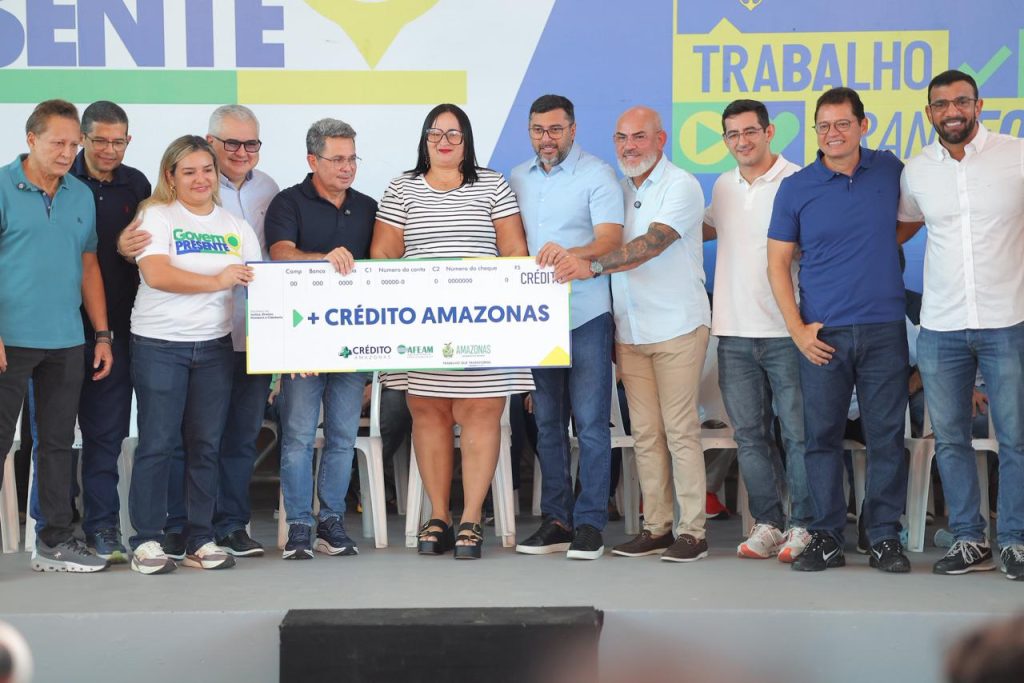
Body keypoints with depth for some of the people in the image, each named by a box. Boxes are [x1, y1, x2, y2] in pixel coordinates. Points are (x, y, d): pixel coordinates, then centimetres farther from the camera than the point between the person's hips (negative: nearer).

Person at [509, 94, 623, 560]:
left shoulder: (596, 174, -3)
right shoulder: (517, 179, 14)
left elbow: (611, 239, -16)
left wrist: (570, 253, -34)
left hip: (585, 312, -5)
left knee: (590, 422, -5)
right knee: (547, 422, 8)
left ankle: (589, 523, 0)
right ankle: (555, 521, 14)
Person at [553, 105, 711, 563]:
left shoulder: (681, 186, -7)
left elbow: (651, 244, -23)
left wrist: (592, 265, -34)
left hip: (677, 327, -6)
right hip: (629, 331, 6)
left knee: (680, 430, -5)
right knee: (645, 433, 7)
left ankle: (692, 531, 0)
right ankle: (656, 528, 13)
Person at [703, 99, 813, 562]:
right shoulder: (723, 187, 13)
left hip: (785, 331, -6)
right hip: (734, 332, 6)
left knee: (798, 431, -1)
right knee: (750, 434, 8)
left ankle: (803, 525, 6)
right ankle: (767, 522, 15)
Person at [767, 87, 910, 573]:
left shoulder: (890, 171, 6)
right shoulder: (796, 188, 2)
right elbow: (778, 264, 3)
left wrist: (882, 246, 9)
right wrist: (797, 330, -4)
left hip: (883, 330, 1)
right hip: (822, 334, -1)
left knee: (886, 436, 2)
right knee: (821, 437, 2)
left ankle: (884, 536, 11)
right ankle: (826, 536, 11)